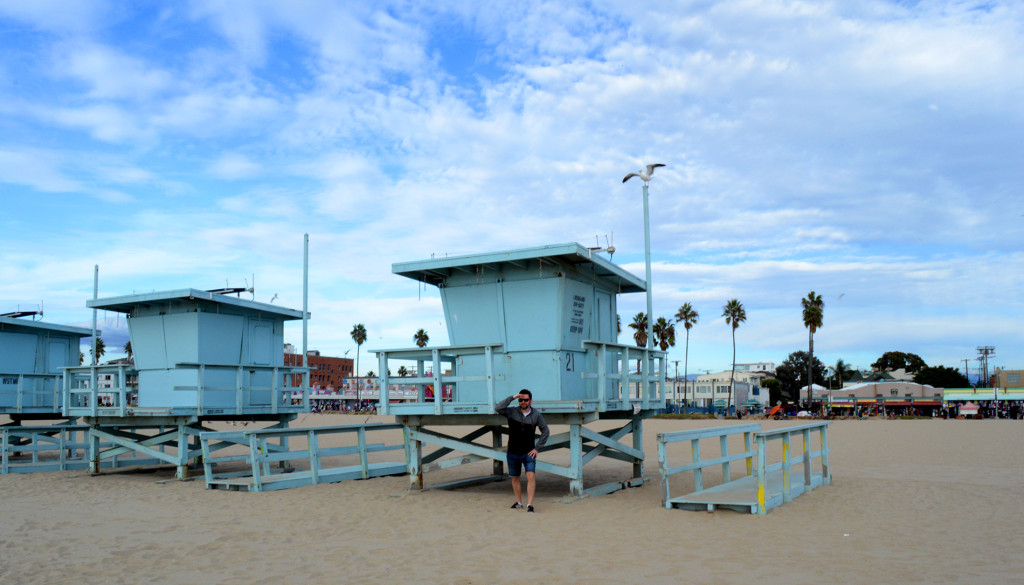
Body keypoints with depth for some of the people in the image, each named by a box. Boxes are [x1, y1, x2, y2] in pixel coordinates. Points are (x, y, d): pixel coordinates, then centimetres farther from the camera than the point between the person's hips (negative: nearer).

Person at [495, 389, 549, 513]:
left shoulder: (536, 415, -5)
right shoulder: (512, 412, -7)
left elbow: (545, 431, 4)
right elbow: (497, 408, -23)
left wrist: (537, 448, -2)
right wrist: (512, 397, -24)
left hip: (528, 453, -1)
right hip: (513, 453, 1)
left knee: (531, 476, -15)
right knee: (515, 478, 13)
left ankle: (529, 504, -11)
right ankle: (518, 502, 30)